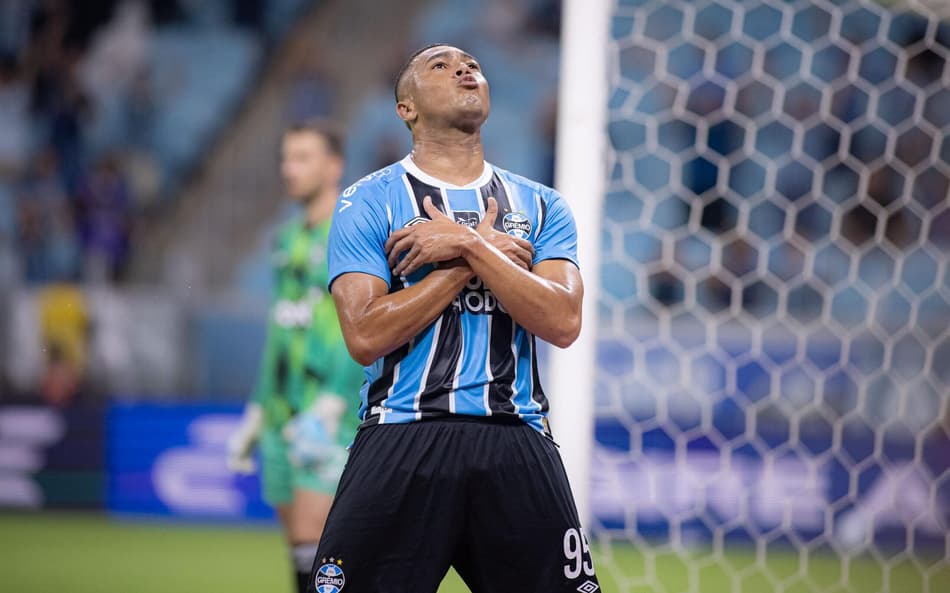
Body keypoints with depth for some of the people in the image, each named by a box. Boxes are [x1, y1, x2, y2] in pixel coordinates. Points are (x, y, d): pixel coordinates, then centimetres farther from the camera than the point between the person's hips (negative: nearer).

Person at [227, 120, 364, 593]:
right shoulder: (290, 237, 17)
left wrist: (330, 407, -23)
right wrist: (257, 411, 21)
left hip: (330, 413, -8)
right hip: (281, 416, 8)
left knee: (311, 540, -15)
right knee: (299, 543, 6)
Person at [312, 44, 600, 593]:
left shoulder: (542, 207, 14)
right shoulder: (368, 203, 5)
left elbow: (563, 322, -2)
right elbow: (366, 336, -9)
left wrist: (467, 245, -9)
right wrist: (487, 255, -5)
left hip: (515, 444, 3)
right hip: (402, 444, -2)